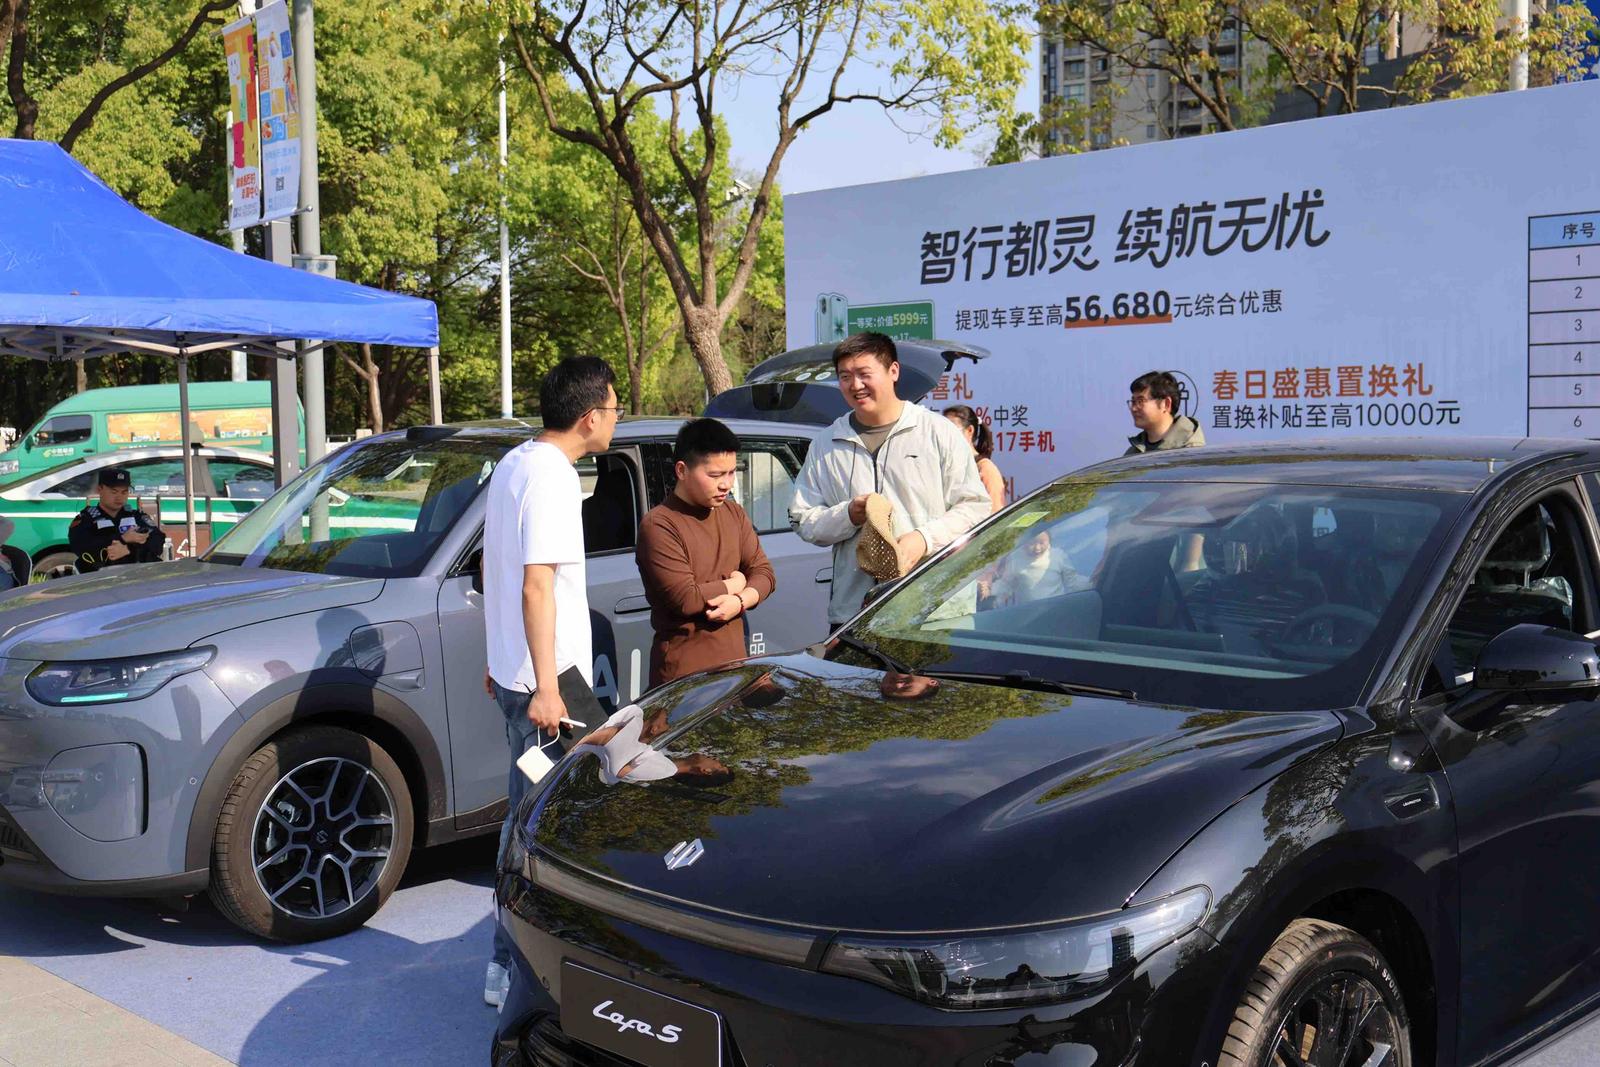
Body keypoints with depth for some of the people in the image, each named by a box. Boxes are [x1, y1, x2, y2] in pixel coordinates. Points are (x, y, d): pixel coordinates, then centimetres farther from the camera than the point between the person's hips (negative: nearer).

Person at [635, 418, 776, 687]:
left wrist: (740, 600, -14)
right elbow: (685, 599, -20)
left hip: (734, 660, 7)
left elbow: (764, 573, 8)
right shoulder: (659, 525, -14)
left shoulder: (734, 513, 10)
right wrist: (734, 583, -4)